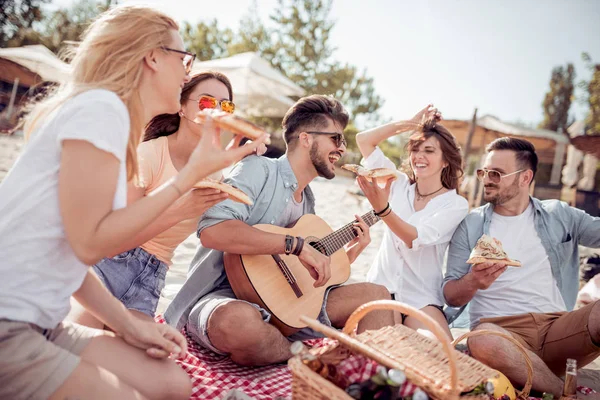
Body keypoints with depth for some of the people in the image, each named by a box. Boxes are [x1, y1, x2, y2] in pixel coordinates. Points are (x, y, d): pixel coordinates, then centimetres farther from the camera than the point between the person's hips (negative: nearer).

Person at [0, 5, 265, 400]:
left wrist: (126, 323, 3)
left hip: (37, 321, 9)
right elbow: (89, 242, -20)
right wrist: (191, 174, -17)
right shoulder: (101, 106, -15)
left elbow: (71, 252, 10)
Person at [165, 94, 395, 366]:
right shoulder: (260, 169, -11)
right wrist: (298, 245, -29)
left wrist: (355, 250, 8)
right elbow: (212, 231, -30)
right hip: (225, 297, -7)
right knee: (241, 321, -42)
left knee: (376, 294, 1)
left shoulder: (307, 200, 14)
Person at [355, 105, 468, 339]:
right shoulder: (399, 185, 6)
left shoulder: (456, 204, -4)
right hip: (380, 287, 2)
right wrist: (410, 123, 2)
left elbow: (416, 239, -21)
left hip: (421, 298, -2)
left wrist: (382, 209, -37)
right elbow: (363, 140, 2)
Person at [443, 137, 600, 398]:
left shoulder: (560, 215, 13)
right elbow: (450, 296, 3)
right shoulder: (471, 225, 6)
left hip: (557, 326, 1)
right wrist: (472, 282, -18)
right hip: (500, 328, -1)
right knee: (483, 342, -37)